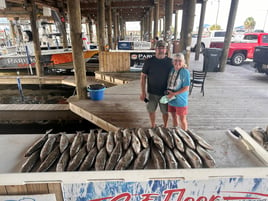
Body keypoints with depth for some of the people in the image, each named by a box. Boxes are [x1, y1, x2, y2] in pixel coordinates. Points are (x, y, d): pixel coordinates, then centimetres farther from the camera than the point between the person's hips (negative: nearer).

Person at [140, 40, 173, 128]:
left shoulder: (170, 62, -3)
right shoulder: (149, 61, -4)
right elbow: (143, 76, -2)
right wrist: (143, 92, -7)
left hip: (165, 92, 0)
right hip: (152, 92, 1)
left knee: (165, 111, 12)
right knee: (151, 110, 13)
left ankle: (165, 127, 34)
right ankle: (153, 127, 35)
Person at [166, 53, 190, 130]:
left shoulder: (185, 72, -16)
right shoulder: (172, 70, 1)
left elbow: (186, 88, -17)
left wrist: (174, 94, -20)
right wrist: (168, 93, 1)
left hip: (180, 101, -5)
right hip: (171, 99, 6)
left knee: (182, 119, 9)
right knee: (174, 117, 21)